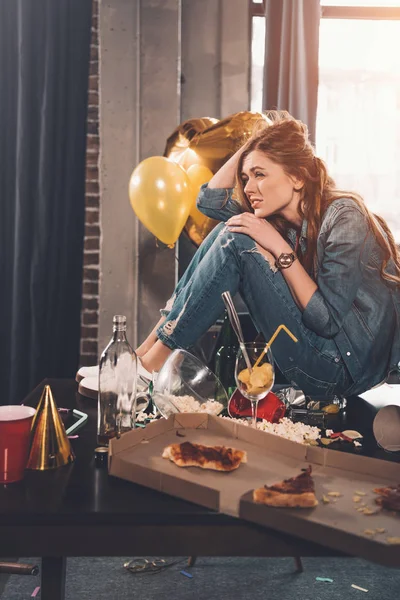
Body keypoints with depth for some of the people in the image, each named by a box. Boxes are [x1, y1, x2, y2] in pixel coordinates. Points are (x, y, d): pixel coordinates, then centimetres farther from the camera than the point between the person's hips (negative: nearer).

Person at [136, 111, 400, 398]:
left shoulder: (343, 218, -17)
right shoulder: (284, 218, 6)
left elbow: (329, 320, -22)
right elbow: (210, 199, 7)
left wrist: (281, 250, -21)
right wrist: (255, 140, 3)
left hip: (345, 371, -8)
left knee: (237, 241, -19)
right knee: (228, 231, 1)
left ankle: (154, 358, -10)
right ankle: (149, 345, 0)